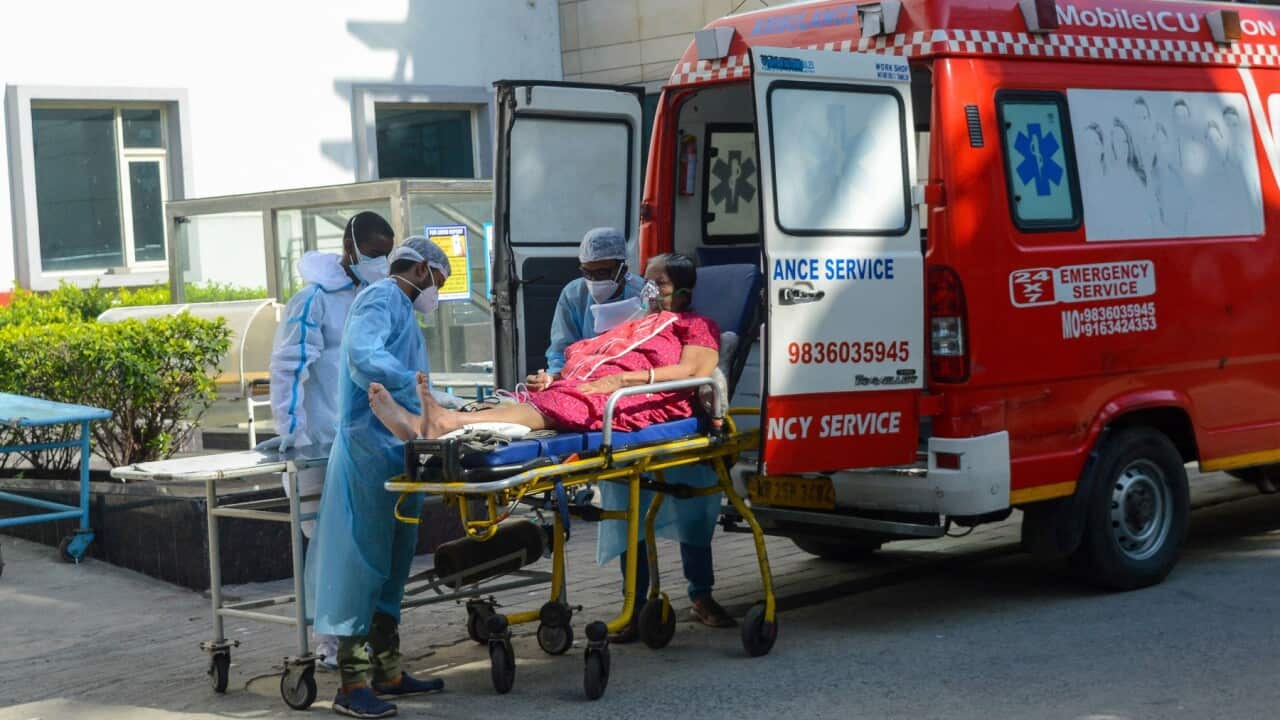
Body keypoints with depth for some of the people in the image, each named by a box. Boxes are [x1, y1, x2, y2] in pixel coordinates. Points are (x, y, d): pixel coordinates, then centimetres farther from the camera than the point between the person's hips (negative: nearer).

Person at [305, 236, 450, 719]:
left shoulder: (403, 311, 24)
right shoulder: (380, 300, -7)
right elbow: (363, 356, -26)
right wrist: (416, 386, -31)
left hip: (399, 452, 10)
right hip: (371, 448, -10)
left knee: (392, 563, 14)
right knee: (363, 561, -8)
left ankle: (387, 670, 22)